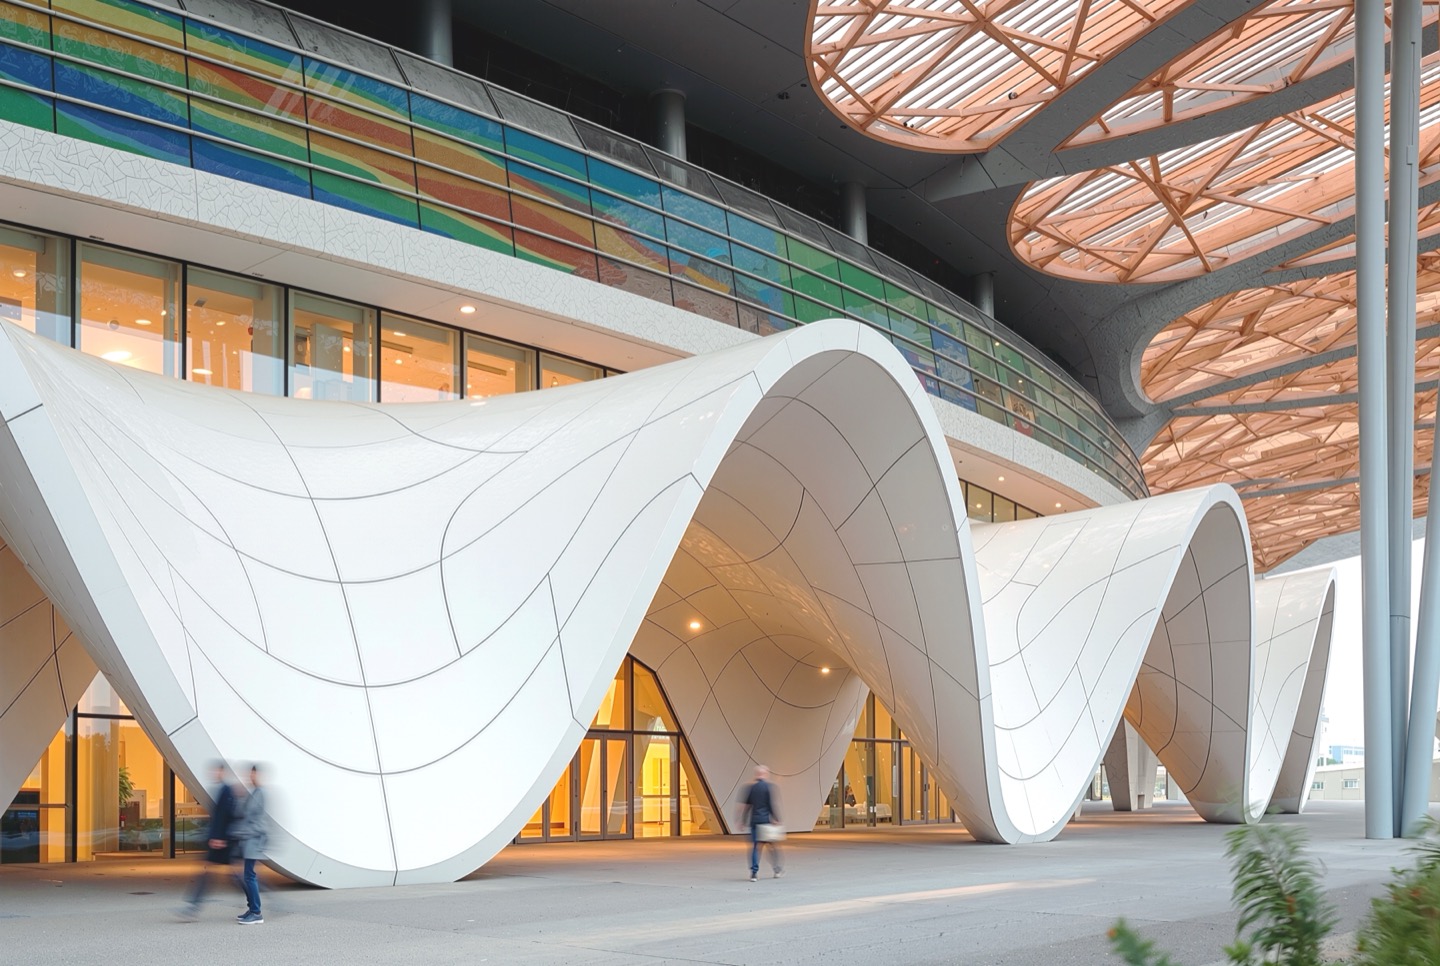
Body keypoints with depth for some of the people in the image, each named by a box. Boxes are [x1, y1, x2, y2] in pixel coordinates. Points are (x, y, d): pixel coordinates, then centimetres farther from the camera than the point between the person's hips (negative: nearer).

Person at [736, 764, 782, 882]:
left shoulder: (750, 787, 8)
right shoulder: (769, 787, -5)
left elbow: (744, 805, 10)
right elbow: (774, 804, -11)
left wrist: (743, 822, 15)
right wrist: (777, 819, -9)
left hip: (754, 820, 3)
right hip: (767, 820, -3)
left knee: (755, 845, 3)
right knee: (773, 844, 10)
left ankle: (754, 872, -5)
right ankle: (777, 870, 19)